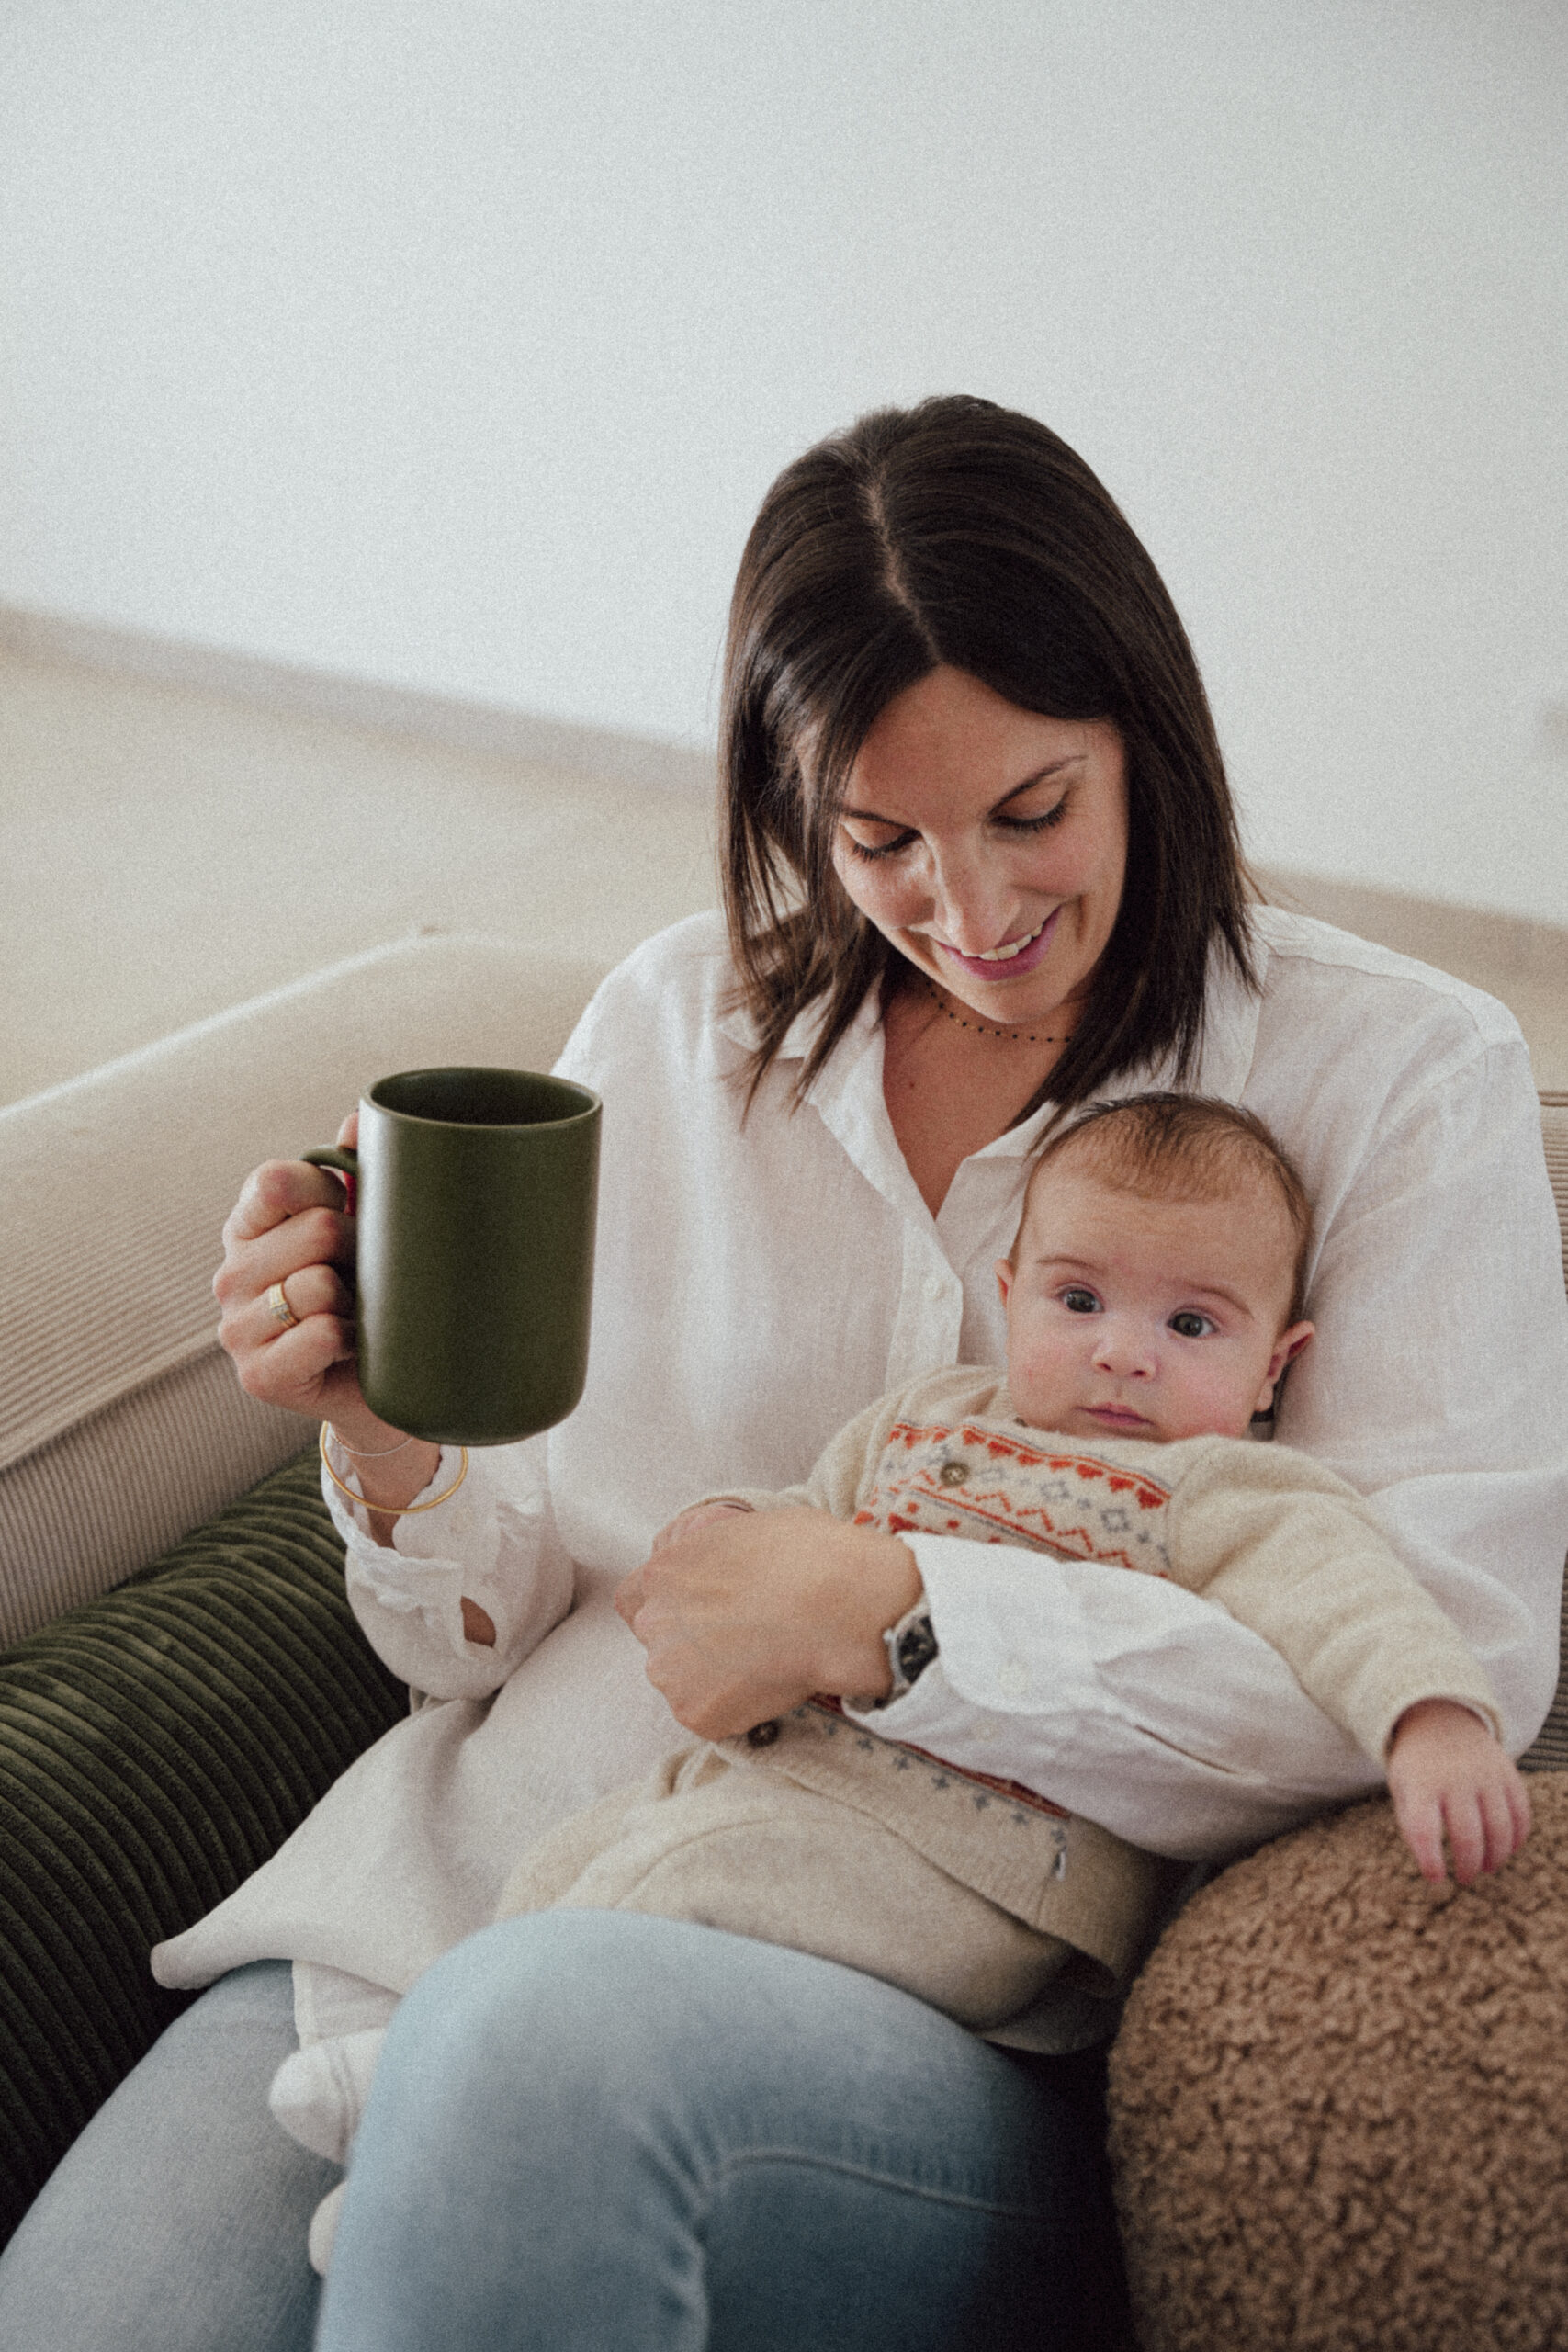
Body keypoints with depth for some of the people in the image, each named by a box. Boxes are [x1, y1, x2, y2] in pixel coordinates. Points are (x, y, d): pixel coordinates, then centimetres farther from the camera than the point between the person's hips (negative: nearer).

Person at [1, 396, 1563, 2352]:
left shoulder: (1401, 1077, 1)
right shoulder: (670, 1030, 10)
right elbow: (488, 1639, 12)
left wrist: (889, 1612, -17)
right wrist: (395, 1440, -11)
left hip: (969, 2013, -2)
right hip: (472, 1892, 3)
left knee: (542, 2034, -34)